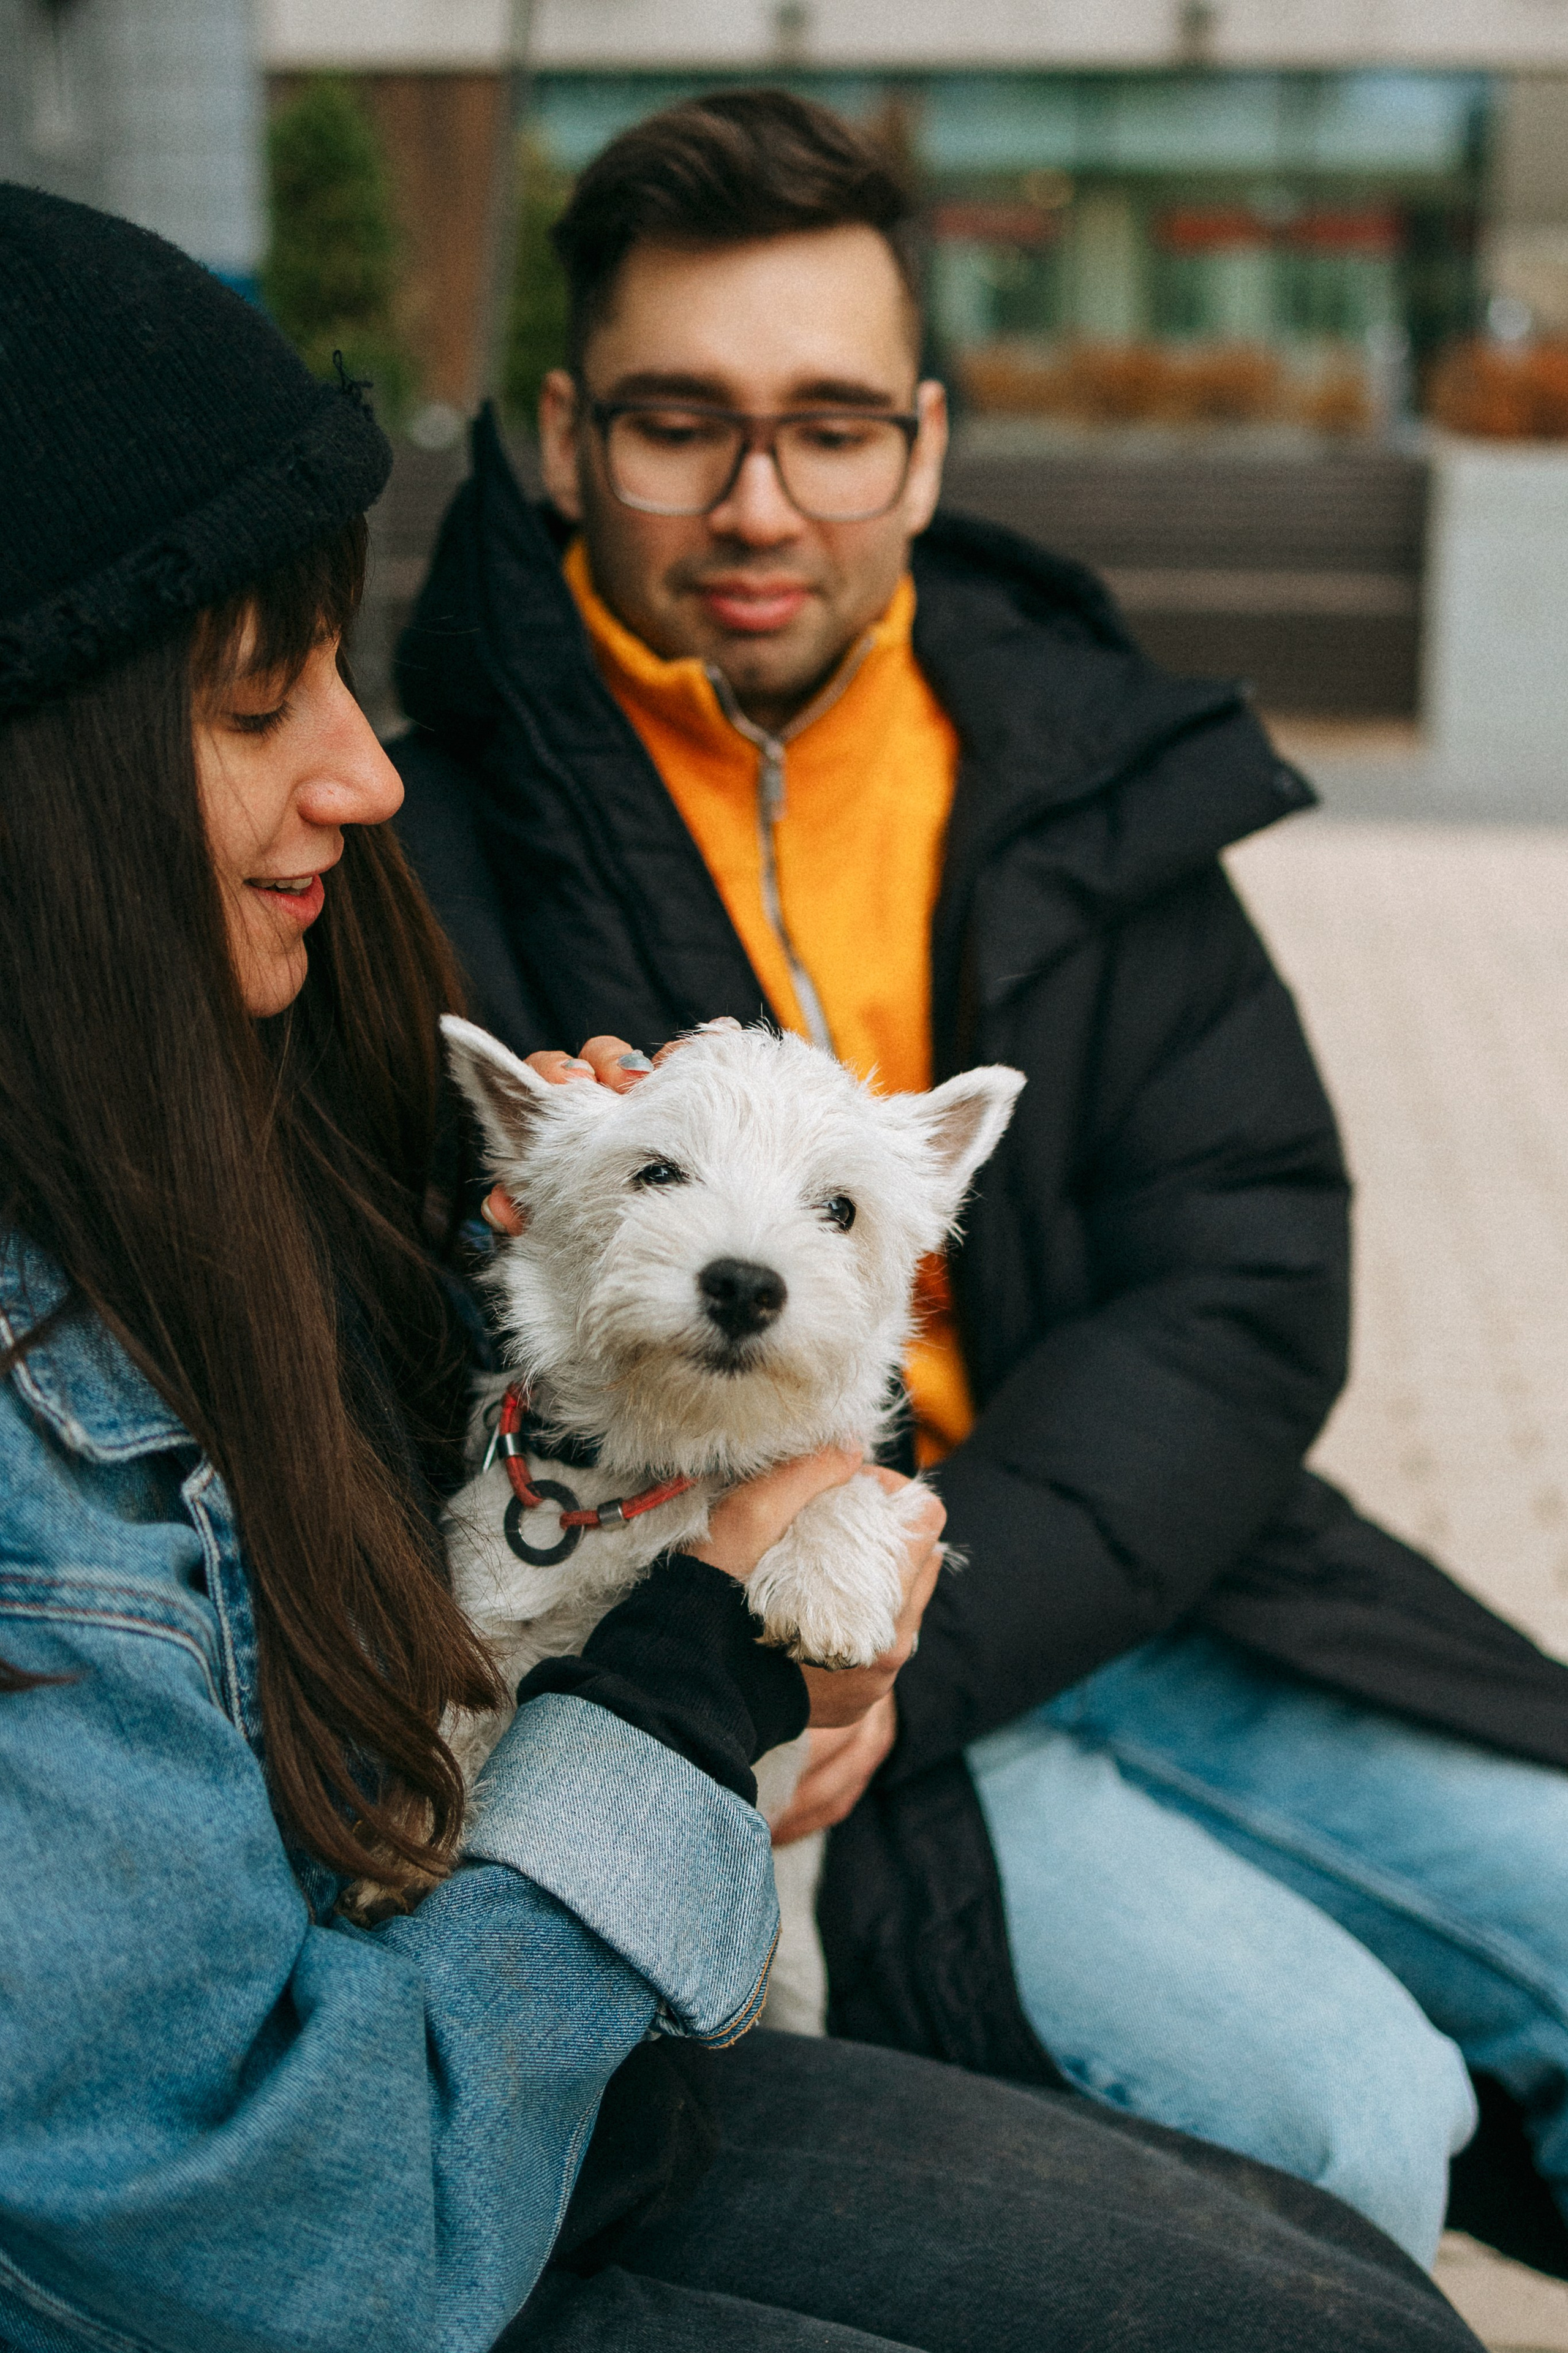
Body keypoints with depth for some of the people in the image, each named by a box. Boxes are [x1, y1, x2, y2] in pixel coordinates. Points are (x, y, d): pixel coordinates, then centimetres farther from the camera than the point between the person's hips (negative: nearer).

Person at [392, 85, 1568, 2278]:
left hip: (1097, 1575, 5)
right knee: (1330, 2104, -20)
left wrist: (921, 1639, -17)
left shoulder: (1081, 763, 5)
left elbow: (1248, 1281, -3)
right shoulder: (435, 838, -6)